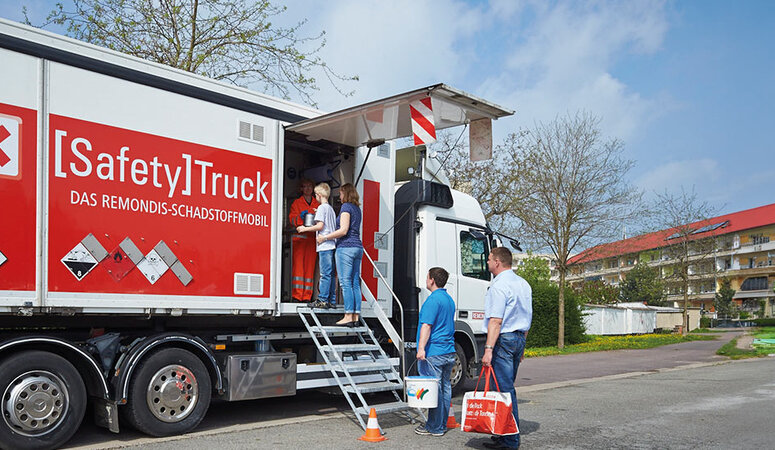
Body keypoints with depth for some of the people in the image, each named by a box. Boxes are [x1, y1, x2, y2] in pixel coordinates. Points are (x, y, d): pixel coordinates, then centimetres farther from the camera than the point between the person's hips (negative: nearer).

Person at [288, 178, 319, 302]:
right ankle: (296, 295, -9)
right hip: (299, 237, -2)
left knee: (310, 266, -2)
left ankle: (307, 296, 0)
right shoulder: (296, 203, 11)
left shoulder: (318, 204, 17)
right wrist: (301, 216, -18)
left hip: (313, 238, 2)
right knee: (298, 265, -10)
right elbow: (292, 219, 2)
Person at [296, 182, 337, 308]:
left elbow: (320, 226, -13)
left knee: (325, 273, -8)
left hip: (325, 245, -8)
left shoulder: (322, 207, -6)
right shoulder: (331, 209, 19)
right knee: (330, 274, 9)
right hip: (332, 245, 8)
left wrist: (304, 229, -4)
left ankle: (322, 300, -7)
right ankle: (332, 300, 10)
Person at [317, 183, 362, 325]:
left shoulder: (346, 206, -6)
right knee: (355, 283, 5)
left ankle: (348, 316, -13)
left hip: (346, 247, -8)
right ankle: (355, 316, 4)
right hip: (358, 247, 9)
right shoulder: (357, 208, 20)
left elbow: (343, 230, -15)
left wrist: (325, 237, -6)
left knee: (345, 283, -9)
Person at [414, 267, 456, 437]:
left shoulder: (433, 299, -14)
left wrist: (421, 347, -26)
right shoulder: (449, 299, 17)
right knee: (445, 387, 12)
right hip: (449, 351, 10)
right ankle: (442, 424, 19)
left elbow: (427, 325, -22)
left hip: (433, 352, -10)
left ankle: (434, 427, 0)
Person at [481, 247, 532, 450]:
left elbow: (496, 321, -21)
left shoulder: (499, 285, -14)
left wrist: (488, 349, -22)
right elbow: (528, 318, 20)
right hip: (519, 338, 9)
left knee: (505, 389, -5)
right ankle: (508, 431, 22)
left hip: (503, 339, -9)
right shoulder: (523, 284, 15)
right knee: (508, 388, 16)